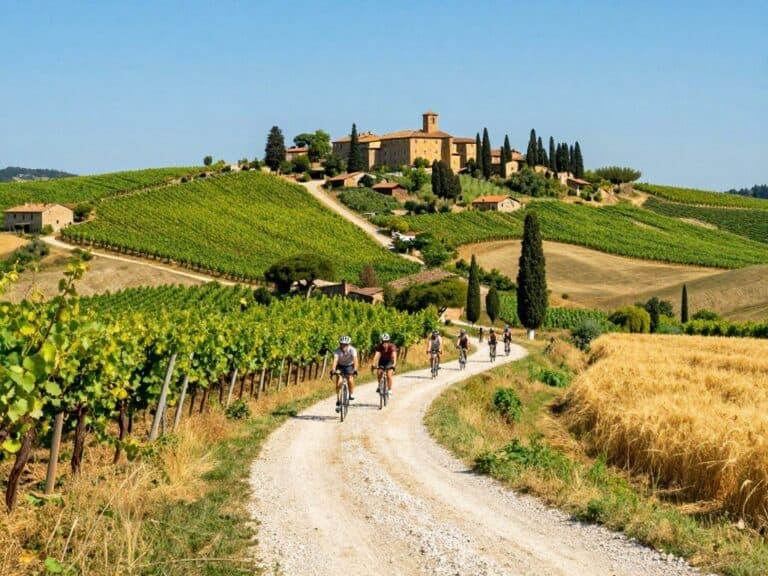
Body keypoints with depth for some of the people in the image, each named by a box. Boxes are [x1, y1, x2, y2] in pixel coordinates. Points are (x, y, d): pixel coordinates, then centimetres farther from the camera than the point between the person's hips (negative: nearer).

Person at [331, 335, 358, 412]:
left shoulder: (352, 350, -29)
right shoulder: (337, 351, -27)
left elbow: (355, 360, -40)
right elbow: (335, 360, -40)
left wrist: (355, 370, -56)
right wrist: (333, 370, -56)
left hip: (350, 365, 0)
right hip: (340, 366, 0)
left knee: (350, 379, -25)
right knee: (339, 381, -18)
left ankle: (351, 394, 0)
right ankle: (338, 400, -9)